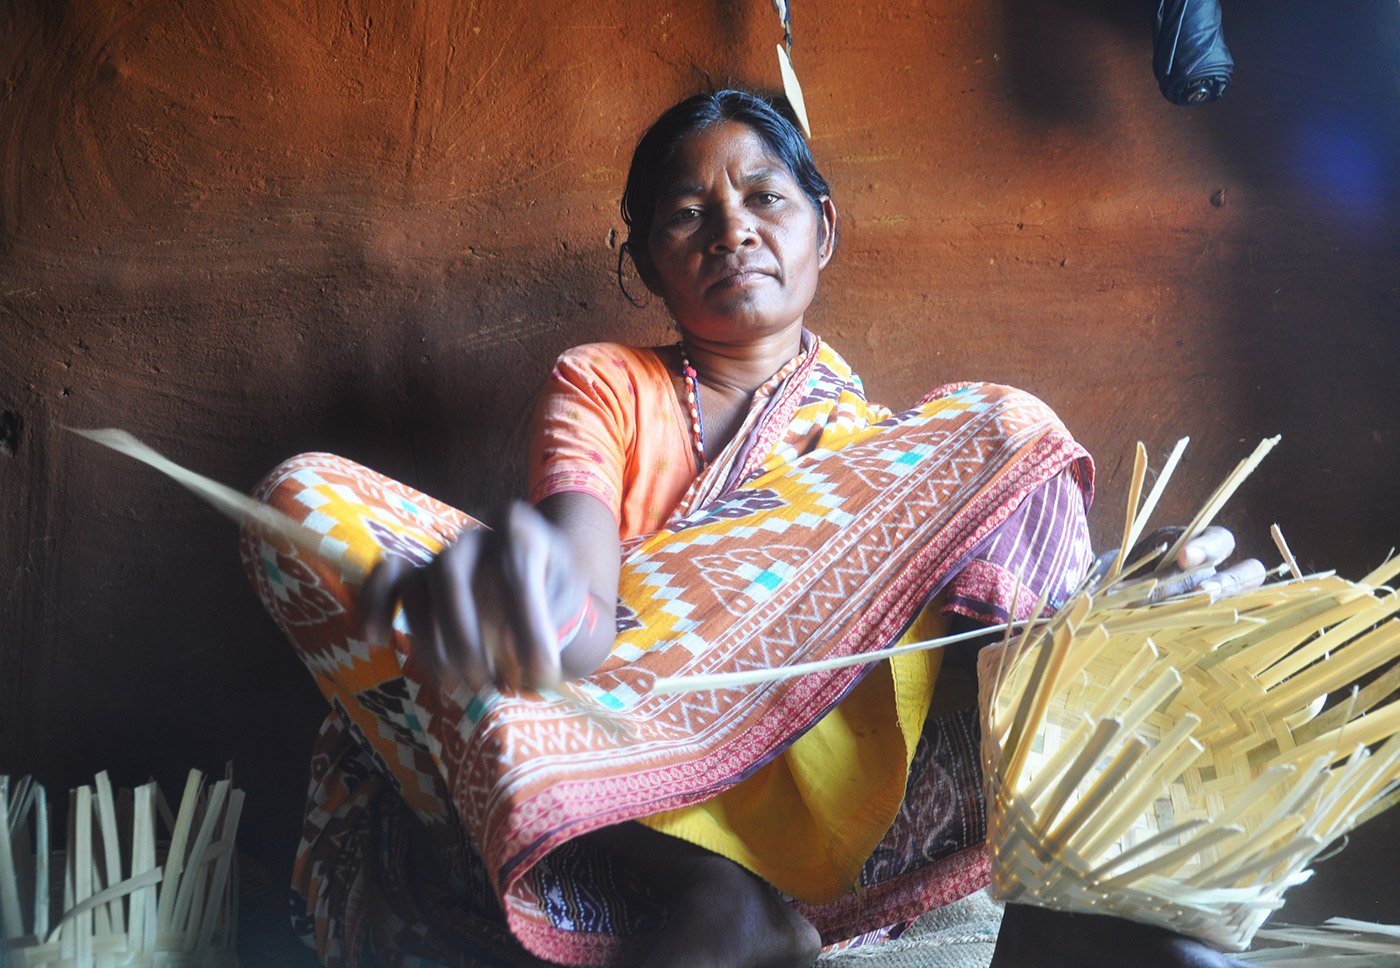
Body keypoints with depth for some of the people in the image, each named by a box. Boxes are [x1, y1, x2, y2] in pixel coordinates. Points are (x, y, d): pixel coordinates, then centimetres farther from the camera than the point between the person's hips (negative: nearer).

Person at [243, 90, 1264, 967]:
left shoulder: (881, 437, 21)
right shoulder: (604, 383, 15)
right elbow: (576, 547, -9)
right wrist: (521, 581, -36)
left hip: (813, 787, 0)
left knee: (1002, 429, -11)